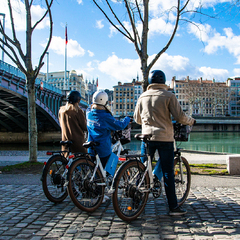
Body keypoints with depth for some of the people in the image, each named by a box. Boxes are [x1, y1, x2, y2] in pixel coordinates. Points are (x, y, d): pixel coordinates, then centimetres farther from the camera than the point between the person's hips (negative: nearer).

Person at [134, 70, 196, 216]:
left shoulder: (143, 97, 7)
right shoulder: (168, 96, -5)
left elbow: (137, 119, 16)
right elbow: (180, 117, -9)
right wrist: (191, 121, 10)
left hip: (147, 137, 4)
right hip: (165, 138, -3)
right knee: (168, 173, 1)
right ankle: (173, 207, 6)